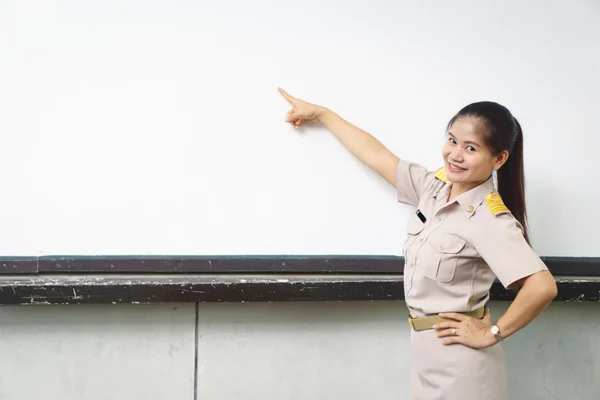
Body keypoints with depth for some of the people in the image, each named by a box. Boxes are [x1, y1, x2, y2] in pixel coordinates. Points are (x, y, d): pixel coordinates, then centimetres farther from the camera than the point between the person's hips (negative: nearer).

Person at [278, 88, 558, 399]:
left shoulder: (490, 220, -21)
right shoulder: (434, 187, 1)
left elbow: (542, 287, -32)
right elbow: (376, 155, 12)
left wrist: (492, 333, -20)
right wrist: (319, 113, 20)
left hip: (460, 364, -7)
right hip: (426, 350, 7)